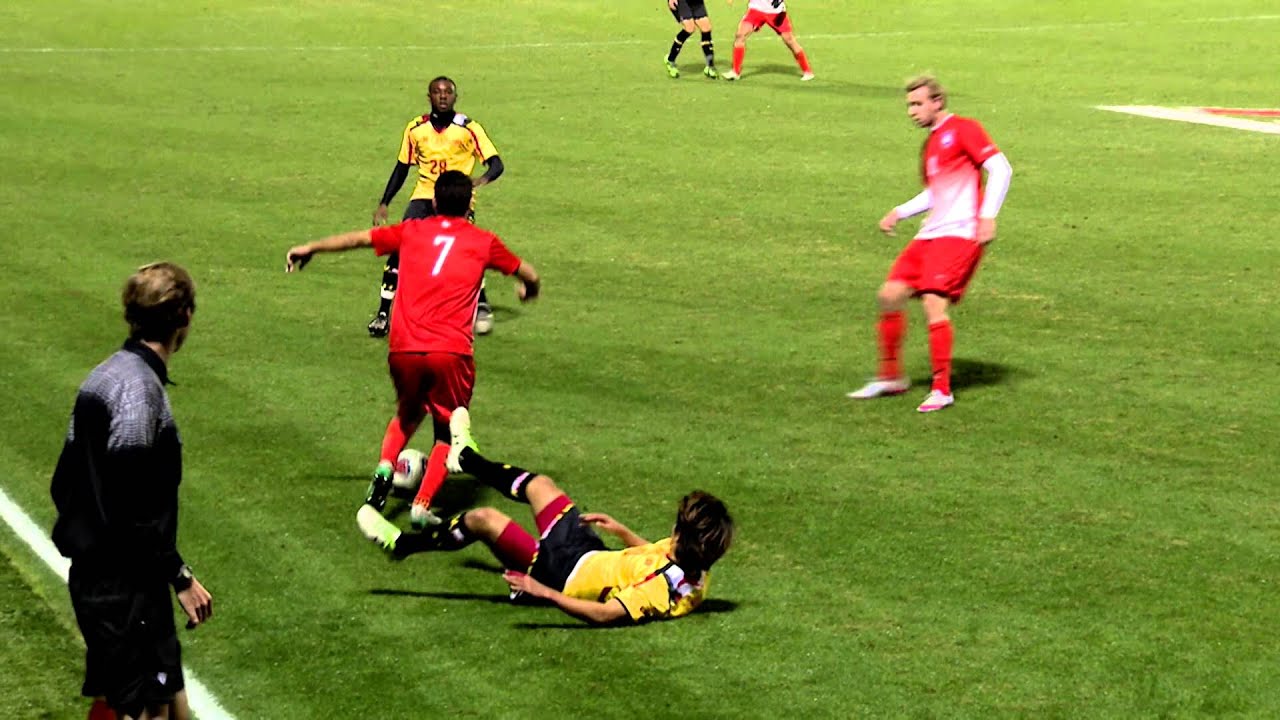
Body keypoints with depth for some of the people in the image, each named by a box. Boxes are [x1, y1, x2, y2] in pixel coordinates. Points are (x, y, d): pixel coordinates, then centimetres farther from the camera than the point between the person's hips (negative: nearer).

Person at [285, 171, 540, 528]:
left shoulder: (411, 231, 13)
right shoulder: (483, 242, 10)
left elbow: (357, 238, 18)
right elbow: (530, 277, 22)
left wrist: (310, 248, 33)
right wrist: (529, 289, 46)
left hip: (403, 351, 2)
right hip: (451, 353, -2)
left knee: (408, 414, 29)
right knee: (448, 432, 15)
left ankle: (385, 466, 4)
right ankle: (422, 506, -2)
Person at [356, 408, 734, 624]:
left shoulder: (662, 588, -39)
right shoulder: (695, 572, -13)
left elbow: (606, 613, -43)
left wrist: (546, 592, -43)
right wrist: (620, 530, 2)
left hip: (563, 574, -8)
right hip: (592, 553, 8)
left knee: (484, 518, -6)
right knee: (537, 484, 21)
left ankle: (403, 544, 17)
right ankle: (466, 457, 49)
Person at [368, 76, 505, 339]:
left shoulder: (469, 129, -5)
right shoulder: (415, 129, 4)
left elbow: (496, 164, -8)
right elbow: (401, 168, 14)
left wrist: (482, 179, -30)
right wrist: (383, 204, 8)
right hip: (423, 198, 3)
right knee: (398, 250, -13)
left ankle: (482, 308, 7)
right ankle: (384, 314, -4)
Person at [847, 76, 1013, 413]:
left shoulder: (963, 130, -5)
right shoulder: (931, 144, 21)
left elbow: (1000, 169, -12)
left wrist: (987, 216, -21)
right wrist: (899, 213, 20)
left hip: (959, 234, -9)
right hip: (930, 234, 9)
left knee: (933, 302, -19)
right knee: (890, 295, 3)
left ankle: (942, 390, -9)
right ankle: (891, 377, 17)